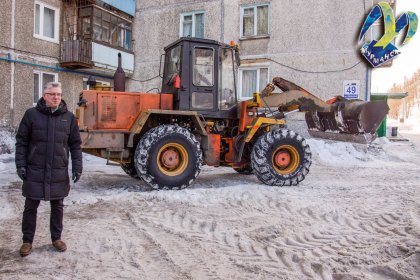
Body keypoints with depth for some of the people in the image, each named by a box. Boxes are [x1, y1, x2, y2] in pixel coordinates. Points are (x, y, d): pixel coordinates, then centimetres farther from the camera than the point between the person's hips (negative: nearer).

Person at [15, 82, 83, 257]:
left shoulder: (69, 117, 2)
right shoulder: (31, 114, -2)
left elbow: (75, 144, 5)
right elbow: (21, 141, 1)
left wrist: (77, 167, -1)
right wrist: (20, 164, -6)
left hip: (59, 172, 1)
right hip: (34, 171, -1)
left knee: (57, 206, 12)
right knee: (31, 207, 9)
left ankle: (56, 238, 28)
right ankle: (27, 241, 24)